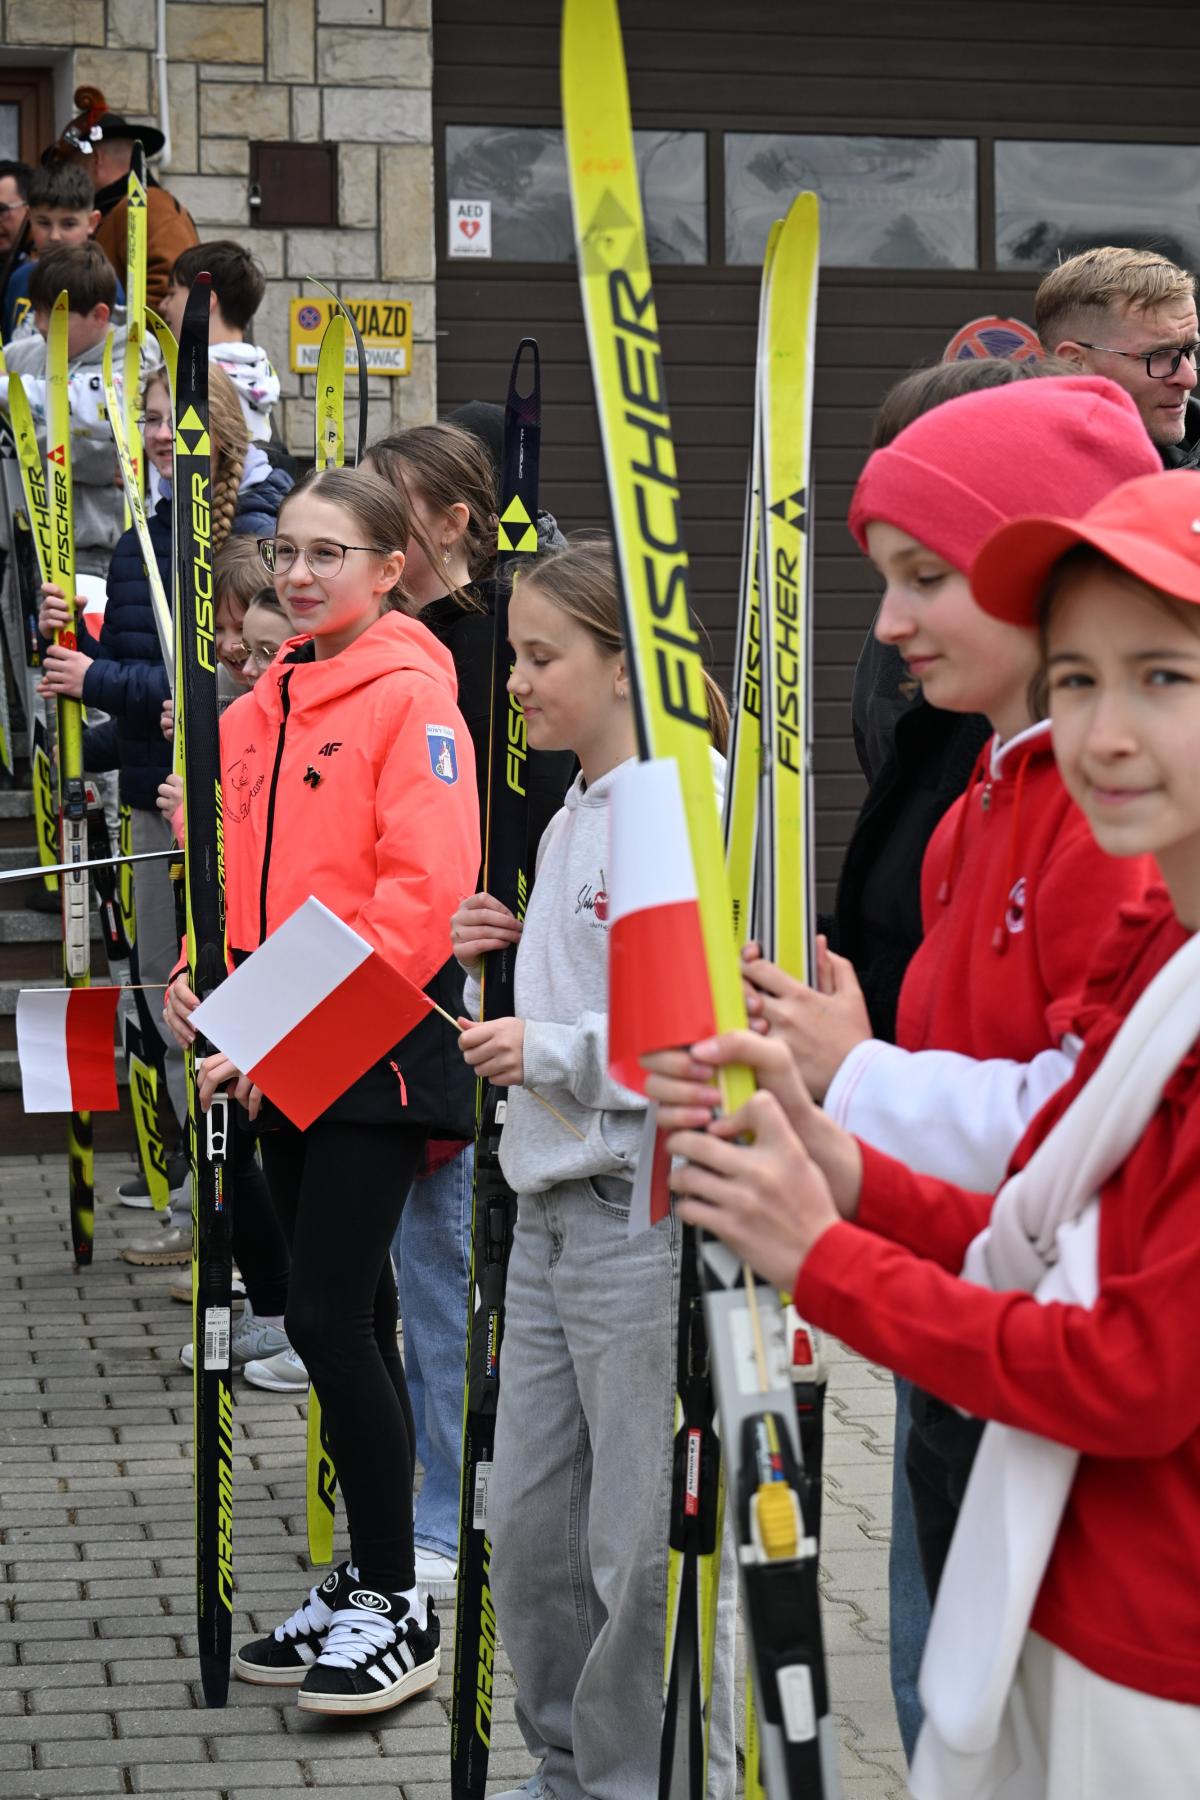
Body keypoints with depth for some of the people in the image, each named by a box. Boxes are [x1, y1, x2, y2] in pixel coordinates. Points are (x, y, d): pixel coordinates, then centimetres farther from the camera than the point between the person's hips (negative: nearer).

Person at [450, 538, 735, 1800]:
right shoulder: (568, 820, 15)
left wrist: (553, 1052, -17)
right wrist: (499, 965, 8)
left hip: (647, 1212, -9)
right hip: (551, 1210, 9)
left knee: (642, 1544, -1)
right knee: (526, 1528, 14)